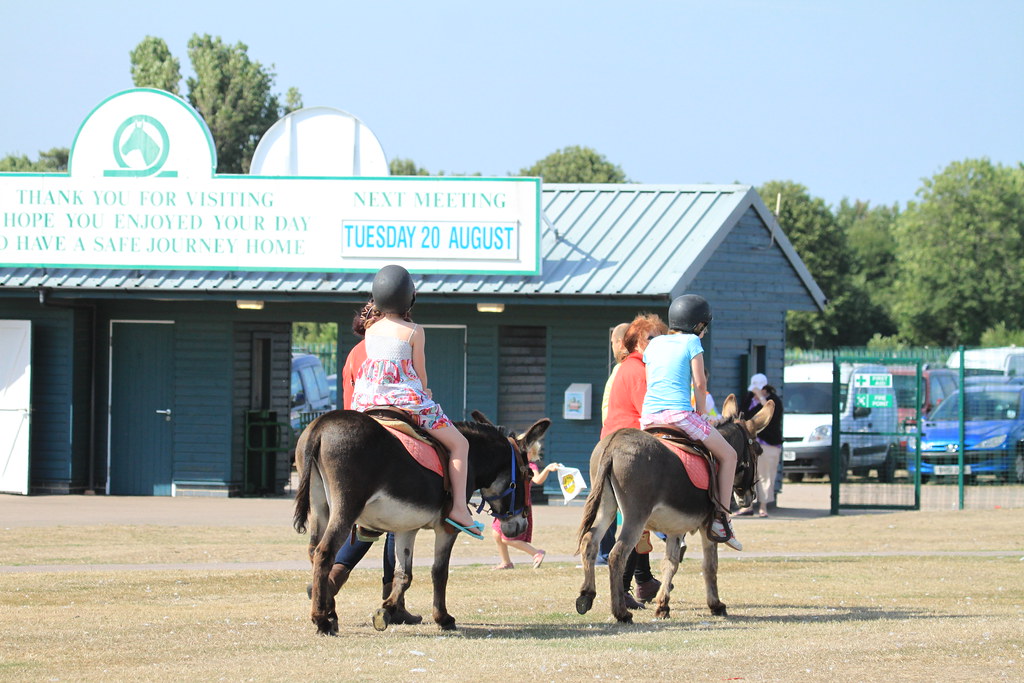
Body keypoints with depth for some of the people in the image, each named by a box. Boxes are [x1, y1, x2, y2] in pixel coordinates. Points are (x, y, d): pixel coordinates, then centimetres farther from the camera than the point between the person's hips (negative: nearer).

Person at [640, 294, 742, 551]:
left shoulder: (654, 344, 19)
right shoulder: (692, 342, 3)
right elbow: (700, 384, -2)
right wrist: (701, 414, 11)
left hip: (648, 416, 6)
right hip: (679, 412, -6)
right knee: (728, 455, 9)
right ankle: (721, 519, -1)